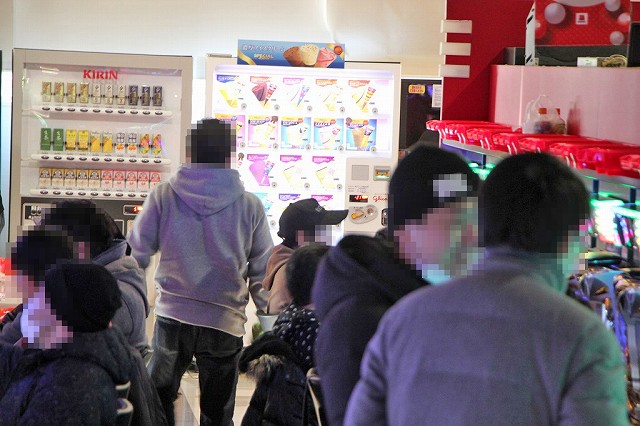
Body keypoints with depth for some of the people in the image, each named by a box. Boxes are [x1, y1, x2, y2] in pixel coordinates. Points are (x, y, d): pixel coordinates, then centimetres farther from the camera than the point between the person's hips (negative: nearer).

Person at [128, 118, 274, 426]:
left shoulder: (163, 196, -5)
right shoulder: (249, 206, -4)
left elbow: (136, 254, 0)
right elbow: (263, 271, 2)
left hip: (172, 318, 1)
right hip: (225, 322, 0)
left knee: (157, 401, 19)